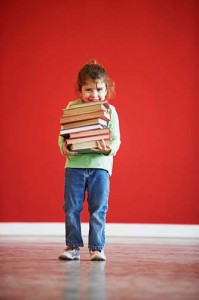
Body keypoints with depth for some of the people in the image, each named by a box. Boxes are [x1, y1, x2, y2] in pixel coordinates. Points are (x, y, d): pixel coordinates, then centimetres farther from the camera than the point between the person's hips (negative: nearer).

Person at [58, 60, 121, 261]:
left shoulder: (109, 110, 2)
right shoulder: (72, 107, 4)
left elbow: (116, 139, 0)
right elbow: (62, 134, 6)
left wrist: (109, 149, -22)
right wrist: (64, 147, -15)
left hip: (100, 164, -1)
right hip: (74, 164, 1)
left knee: (98, 210, 2)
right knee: (71, 208, 4)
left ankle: (97, 247, 11)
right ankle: (73, 246, 15)